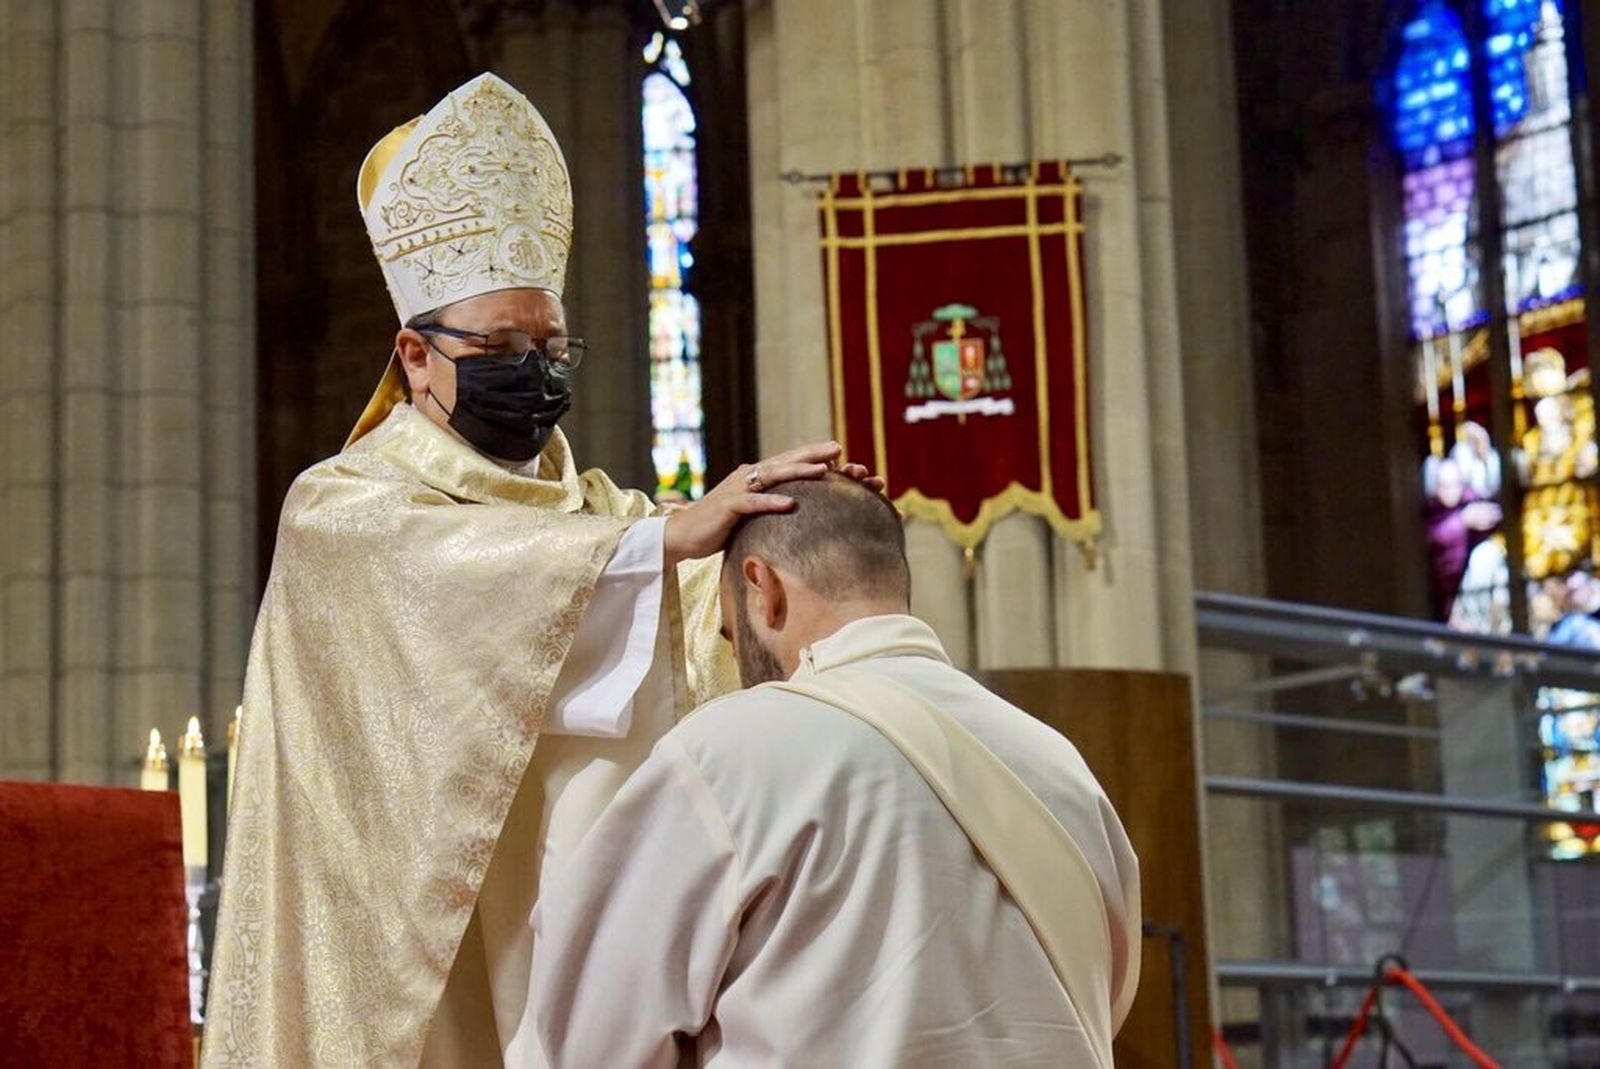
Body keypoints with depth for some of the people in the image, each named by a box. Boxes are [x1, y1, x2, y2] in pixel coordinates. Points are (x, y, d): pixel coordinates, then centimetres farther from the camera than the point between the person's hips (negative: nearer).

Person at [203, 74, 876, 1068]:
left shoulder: (601, 512, 15)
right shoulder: (339, 511, -1)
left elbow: (722, 618, -4)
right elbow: (450, 577, -23)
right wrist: (667, 536, -31)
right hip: (430, 959, -4)